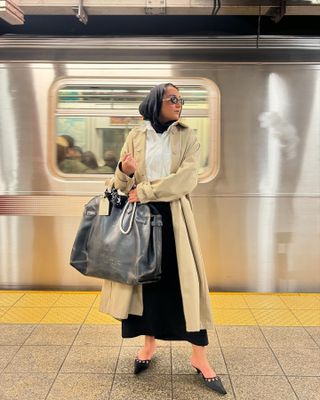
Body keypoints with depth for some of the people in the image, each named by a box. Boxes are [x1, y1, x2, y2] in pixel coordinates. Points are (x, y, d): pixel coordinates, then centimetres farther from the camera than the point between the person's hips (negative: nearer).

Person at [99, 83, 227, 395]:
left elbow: (187, 178, -12)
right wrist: (124, 171, -20)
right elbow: (121, 184, 4)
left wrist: (144, 191, -15)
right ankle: (149, 343, 25)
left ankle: (199, 356, 6)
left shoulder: (187, 137, 2)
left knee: (185, 279, -2)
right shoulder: (135, 137, 6)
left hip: (174, 217, -1)